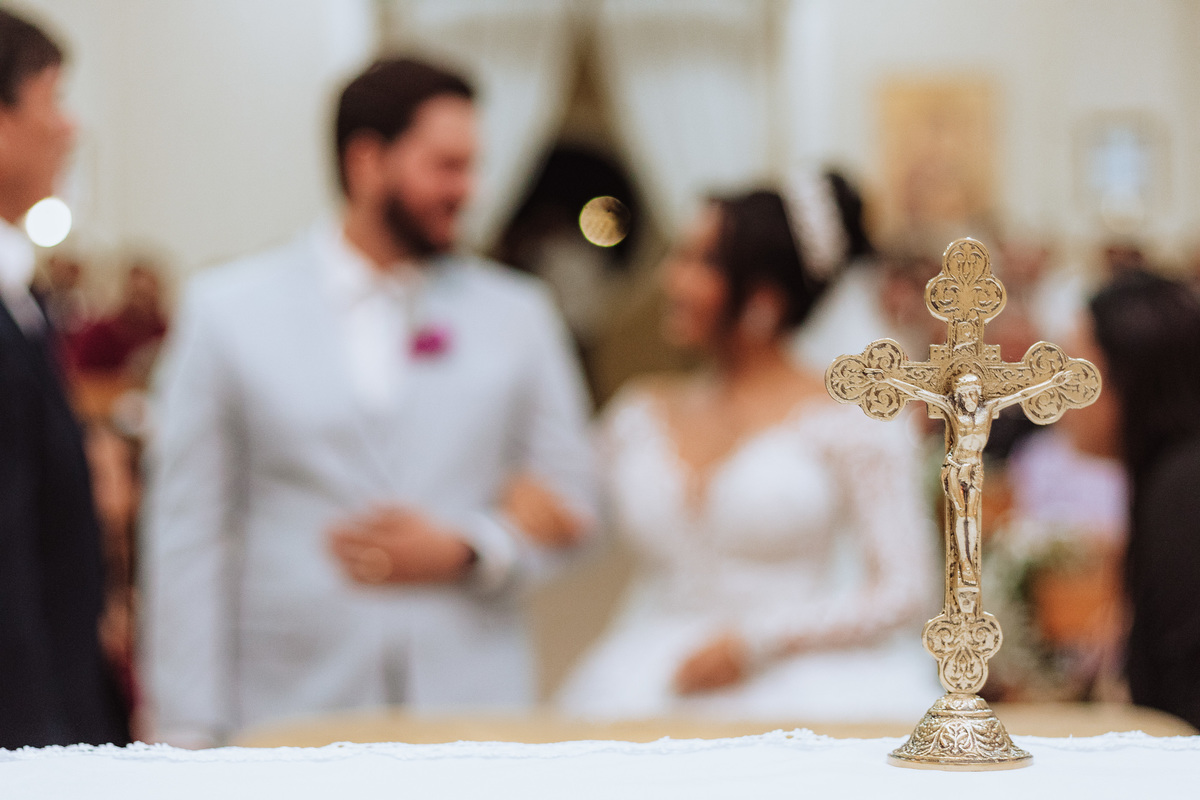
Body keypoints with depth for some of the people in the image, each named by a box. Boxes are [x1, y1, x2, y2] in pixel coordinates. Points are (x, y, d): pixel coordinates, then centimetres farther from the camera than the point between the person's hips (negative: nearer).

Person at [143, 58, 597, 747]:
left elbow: (567, 502, 13)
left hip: (476, 714, 2)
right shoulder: (228, 310, 4)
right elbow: (188, 534, 2)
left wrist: (462, 549, -6)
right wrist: (191, 736, -3)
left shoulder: (516, 314, 11)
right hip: (293, 714, -1)